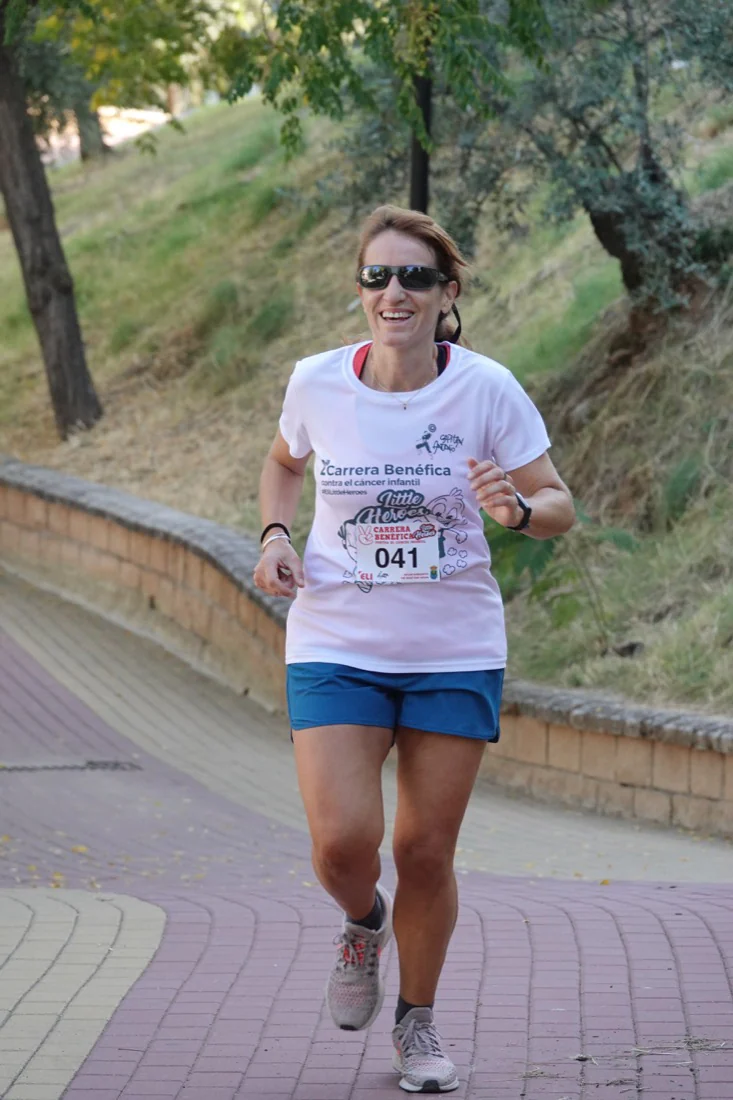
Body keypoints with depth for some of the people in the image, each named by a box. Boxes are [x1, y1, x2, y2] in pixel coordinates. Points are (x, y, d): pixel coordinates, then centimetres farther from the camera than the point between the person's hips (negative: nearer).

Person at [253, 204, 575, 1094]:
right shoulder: (317, 383, -5)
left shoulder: (486, 389, -10)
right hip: (335, 645, 0)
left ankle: (418, 1021, 29)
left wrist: (518, 509, -25)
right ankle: (364, 922, 24)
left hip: (456, 652, 0)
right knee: (343, 843, -13)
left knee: (427, 851, 5)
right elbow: (284, 461, 17)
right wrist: (275, 535, -1)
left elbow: (561, 508, -3)